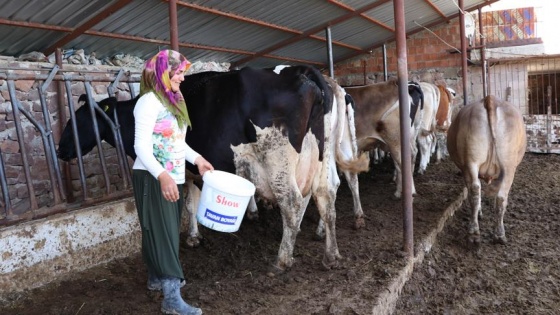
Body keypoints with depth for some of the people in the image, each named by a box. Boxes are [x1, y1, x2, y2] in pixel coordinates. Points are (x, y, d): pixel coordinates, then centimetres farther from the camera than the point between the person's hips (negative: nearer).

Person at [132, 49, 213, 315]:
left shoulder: (173, 100, 14)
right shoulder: (149, 101, -14)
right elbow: (141, 146, -22)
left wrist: (197, 159, 13)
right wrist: (162, 176, -33)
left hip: (173, 178, 9)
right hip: (153, 179, -9)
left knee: (165, 231, 19)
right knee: (162, 233, -6)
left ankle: (157, 277, 36)